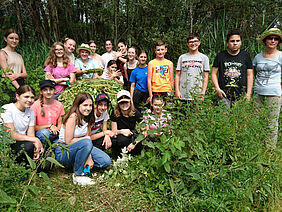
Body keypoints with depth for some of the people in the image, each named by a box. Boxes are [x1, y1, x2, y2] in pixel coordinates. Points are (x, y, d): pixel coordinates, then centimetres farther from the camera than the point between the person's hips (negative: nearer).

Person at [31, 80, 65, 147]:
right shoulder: (36, 105, -9)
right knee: (44, 132, -36)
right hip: (39, 134, -3)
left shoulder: (59, 105, 1)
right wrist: (49, 125, -19)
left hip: (53, 134, 3)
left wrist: (56, 130, -13)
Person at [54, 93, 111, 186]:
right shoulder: (73, 117, -22)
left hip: (78, 148, 7)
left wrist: (89, 158, -12)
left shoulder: (86, 118, 2)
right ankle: (78, 175, -19)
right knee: (86, 143, -37)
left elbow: (88, 137, -2)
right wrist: (86, 138, -15)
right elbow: (68, 141, -23)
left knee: (106, 161, -4)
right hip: (63, 151, -7)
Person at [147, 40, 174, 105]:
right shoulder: (151, 63, 3)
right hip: (155, 92, -1)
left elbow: (172, 80, 11)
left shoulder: (169, 63, 9)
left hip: (167, 92, 2)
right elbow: (149, 80, 0)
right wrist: (150, 95, -5)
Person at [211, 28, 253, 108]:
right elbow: (213, 73, 8)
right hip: (224, 95, -1)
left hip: (241, 95, 1)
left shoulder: (246, 55, 10)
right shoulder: (221, 56, 7)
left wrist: (248, 93, 3)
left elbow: (249, 75, 9)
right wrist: (217, 89, -4)